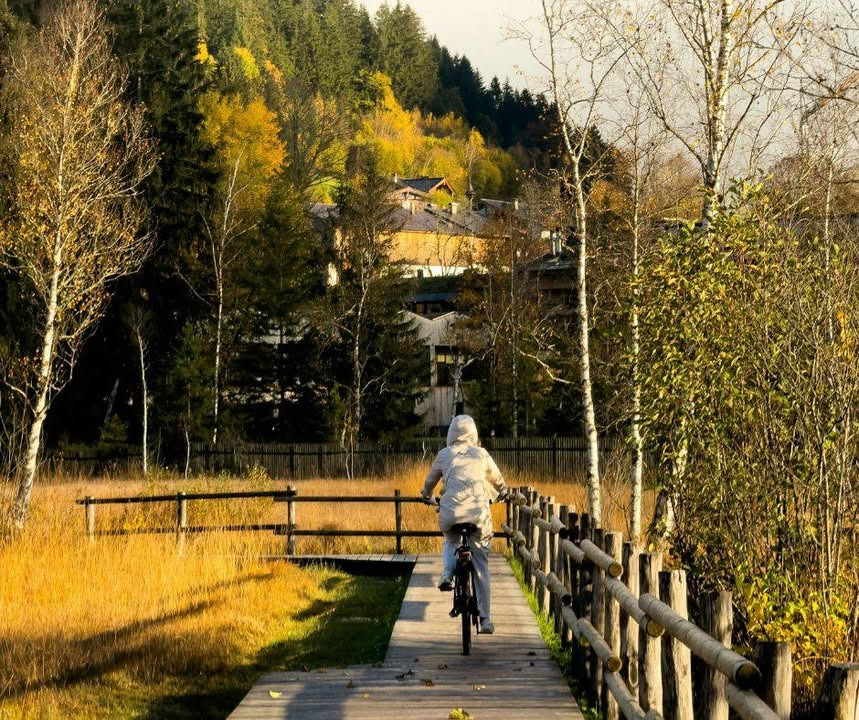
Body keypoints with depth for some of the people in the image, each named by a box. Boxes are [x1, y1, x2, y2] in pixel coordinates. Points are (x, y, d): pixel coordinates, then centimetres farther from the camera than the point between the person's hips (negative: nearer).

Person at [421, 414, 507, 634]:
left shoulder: (444, 455, 10)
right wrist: (502, 493, 51)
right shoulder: (481, 454, 12)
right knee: (481, 567, 7)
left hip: (451, 512, 0)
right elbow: (497, 480, 28)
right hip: (479, 513, 0)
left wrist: (426, 496, 47)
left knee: (450, 542, 34)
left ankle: (447, 573, 6)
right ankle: (485, 619, 4)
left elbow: (430, 480, 24)